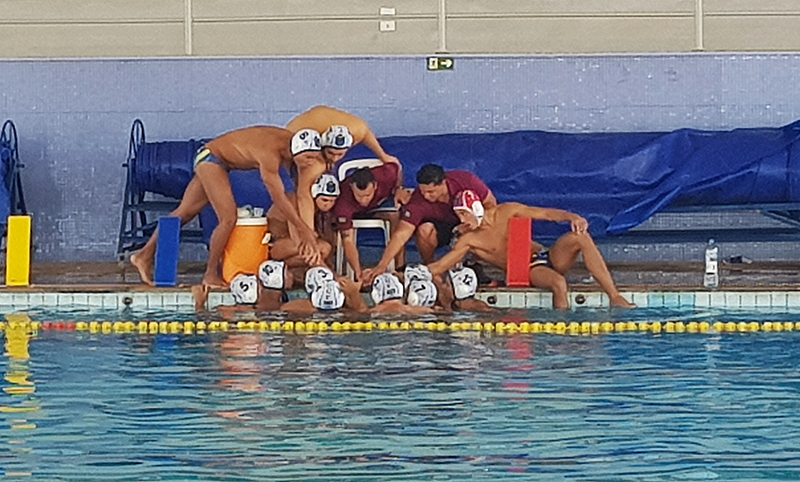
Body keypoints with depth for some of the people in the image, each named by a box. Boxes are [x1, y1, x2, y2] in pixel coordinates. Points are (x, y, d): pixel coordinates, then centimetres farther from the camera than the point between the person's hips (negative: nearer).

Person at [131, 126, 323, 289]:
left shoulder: (291, 142, -11)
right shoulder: (270, 154, -35)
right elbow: (279, 197, -34)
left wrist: (304, 229, -4)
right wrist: (303, 230, -31)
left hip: (211, 161, 8)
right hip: (210, 158, -8)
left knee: (184, 213, 11)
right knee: (228, 218, -17)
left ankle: (144, 256, 19)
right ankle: (211, 275, -5)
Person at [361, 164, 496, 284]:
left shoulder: (466, 180, -29)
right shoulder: (418, 202, -31)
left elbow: (491, 204, -14)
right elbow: (400, 236, -36)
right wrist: (382, 266, -46)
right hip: (441, 226, 0)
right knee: (425, 229, -35)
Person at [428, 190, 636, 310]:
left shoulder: (505, 212, 2)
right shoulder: (467, 241, -2)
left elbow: (545, 213, -3)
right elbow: (438, 266, -6)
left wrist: (571, 217, -20)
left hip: (548, 258, 3)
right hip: (528, 273, -3)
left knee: (579, 237, -25)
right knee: (558, 283, -38)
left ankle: (615, 297, -29)